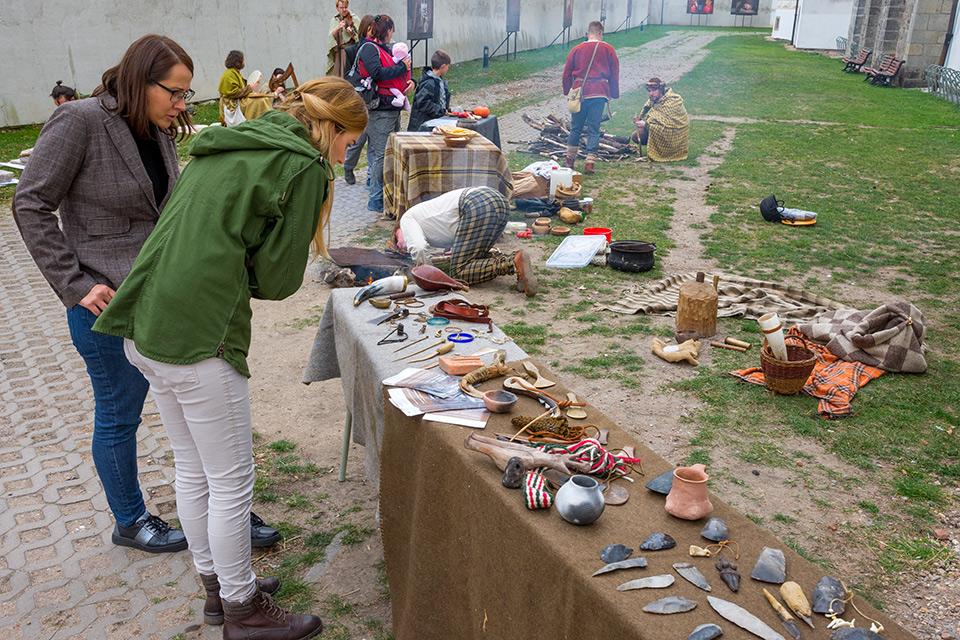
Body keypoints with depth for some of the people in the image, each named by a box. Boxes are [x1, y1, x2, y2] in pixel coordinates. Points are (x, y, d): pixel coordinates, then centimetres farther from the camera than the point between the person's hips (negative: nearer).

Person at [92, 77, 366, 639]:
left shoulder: (230, 143, 18)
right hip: (198, 338, -9)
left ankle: (218, 581, 39)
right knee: (231, 483, 7)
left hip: (147, 325, 9)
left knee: (194, 470, 21)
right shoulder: (304, 166, -8)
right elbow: (280, 279, -8)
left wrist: (229, 270, 9)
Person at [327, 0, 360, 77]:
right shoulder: (334, 20, 12)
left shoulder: (354, 19, 4)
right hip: (338, 53, 3)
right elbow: (331, 36, 0)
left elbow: (360, 36, 2)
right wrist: (338, 28, -18)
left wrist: (351, 33, -17)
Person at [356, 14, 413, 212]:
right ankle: (376, 200, -2)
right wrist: (402, 67, -13)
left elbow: (397, 74, 22)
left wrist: (410, 81, 0)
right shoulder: (369, 48, -8)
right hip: (380, 111, -9)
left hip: (393, 109, 9)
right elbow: (377, 73, -23)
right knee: (381, 154, -8)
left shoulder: (386, 48, 16)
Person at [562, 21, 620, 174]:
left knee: (576, 127, 13)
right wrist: (614, 94, 15)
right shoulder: (608, 50, 3)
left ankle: (570, 160, 17)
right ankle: (590, 162, -3)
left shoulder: (576, 49, 5)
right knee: (594, 129, 2)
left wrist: (567, 92, 17)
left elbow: (567, 73, 8)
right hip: (599, 93, -1)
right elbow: (615, 74, 7)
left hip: (580, 91, 1)